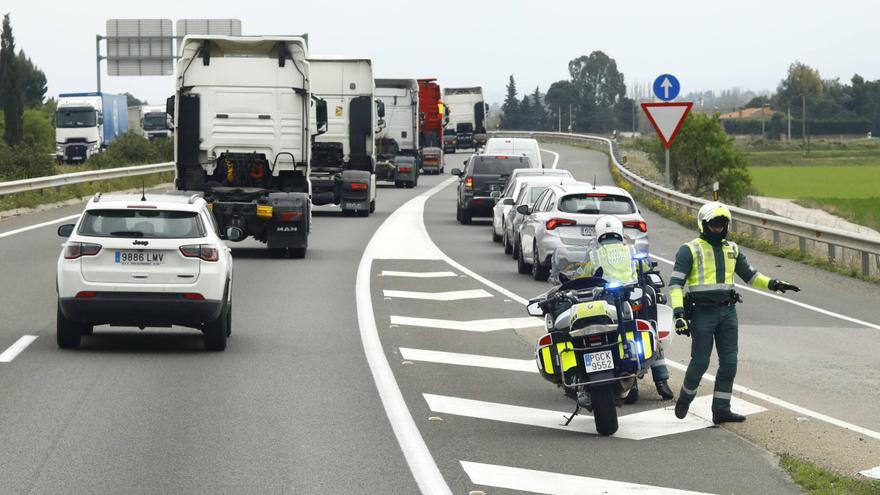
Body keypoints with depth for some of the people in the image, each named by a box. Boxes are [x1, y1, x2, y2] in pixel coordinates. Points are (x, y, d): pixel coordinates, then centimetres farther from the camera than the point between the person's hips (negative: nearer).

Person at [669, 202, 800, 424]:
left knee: (729, 363, 1)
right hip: (702, 312, -5)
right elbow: (675, 283, -9)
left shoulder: (732, 249, 14)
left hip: (727, 312, 5)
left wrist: (774, 284, 7)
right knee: (700, 362, -2)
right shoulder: (690, 250, -3)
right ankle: (685, 398, 23)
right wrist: (679, 313, -19)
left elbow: (750, 275, 23)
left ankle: (721, 410, 7)